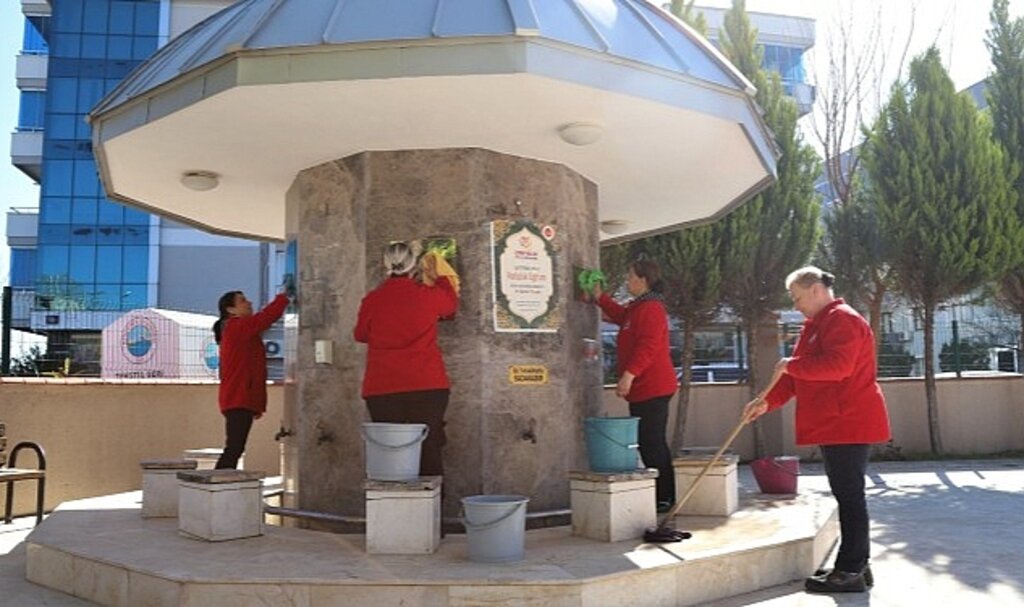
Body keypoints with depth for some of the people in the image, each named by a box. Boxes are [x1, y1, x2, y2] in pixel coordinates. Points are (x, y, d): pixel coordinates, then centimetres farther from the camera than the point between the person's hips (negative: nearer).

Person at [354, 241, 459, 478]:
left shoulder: (372, 300, -1)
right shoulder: (428, 296, -3)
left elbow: (360, 334, 16)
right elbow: (452, 303, 20)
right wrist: (435, 276, 32)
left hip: (382, 390, 1)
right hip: (426, 387, -1)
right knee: (428, 453, 4)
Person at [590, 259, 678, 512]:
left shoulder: (651, 309, -15)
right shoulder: (637, 308, 17)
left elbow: (648, 346, -25)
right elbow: (620, 315, 38)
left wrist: (629, 374, -31)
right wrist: (599, 296, 31)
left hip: (652, 389, -11)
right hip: (643, 389, 11)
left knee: (652, 444, -7)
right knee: (649, 443, 13)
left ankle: (664, 498, -1)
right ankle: (661, 496, 20)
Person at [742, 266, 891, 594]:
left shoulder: (842, 319, -13)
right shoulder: (818, 324, 20)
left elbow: (837, 365, -28)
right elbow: (800, 374, 20)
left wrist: (792, 364, -17)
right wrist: (767, 401, 9)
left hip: (849, 423, -10)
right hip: (836, 423, 10)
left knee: (849, 494, -5)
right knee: (848, 494, 14)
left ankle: (850, 571, 1)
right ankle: (856, 564, 22)